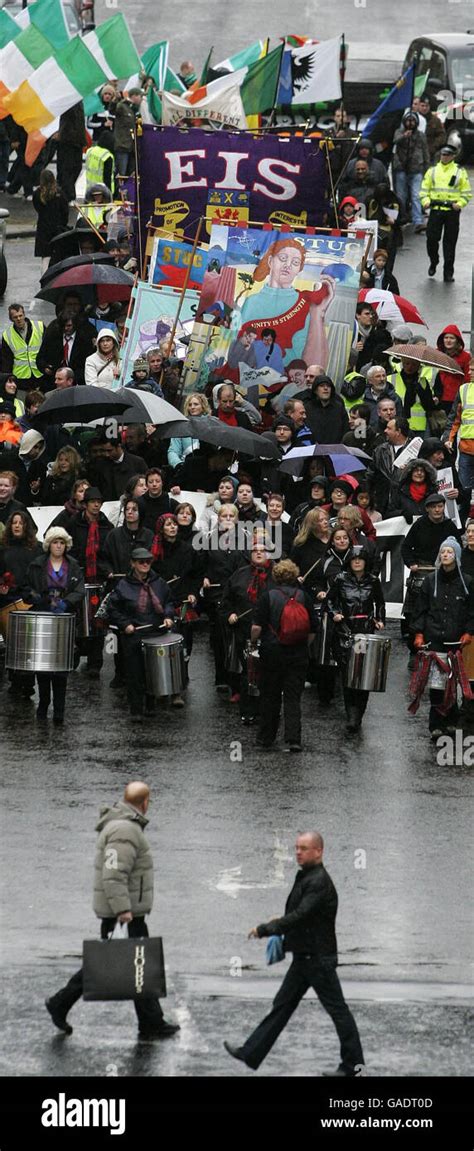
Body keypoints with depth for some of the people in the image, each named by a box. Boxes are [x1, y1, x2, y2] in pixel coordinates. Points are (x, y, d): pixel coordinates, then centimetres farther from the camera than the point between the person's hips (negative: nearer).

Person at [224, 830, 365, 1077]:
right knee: (282, 1005, 12)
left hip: (318, 959, -10)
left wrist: (265, 929, -22)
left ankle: (353, 1064, 4)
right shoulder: (305, 877, 13)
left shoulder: (319, 883, -19)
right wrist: (278, 924, 8)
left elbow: (300, 916, -26)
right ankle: (251, 1054, 15)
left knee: (337, 1010, -2)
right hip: (304, 957, 10)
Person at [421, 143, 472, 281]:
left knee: (450, 243, 0)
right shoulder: (432, 171, 10)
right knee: (431, 239, -3)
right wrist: (426, 201, -7)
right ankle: (433, 263, 25)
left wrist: (460, 203, -11)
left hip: (452, 211, -2)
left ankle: (448, 273, 5)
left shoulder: (460, 172, 5)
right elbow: (424, 189, 11)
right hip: (435, 209, 2)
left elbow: (467, 192, 6)